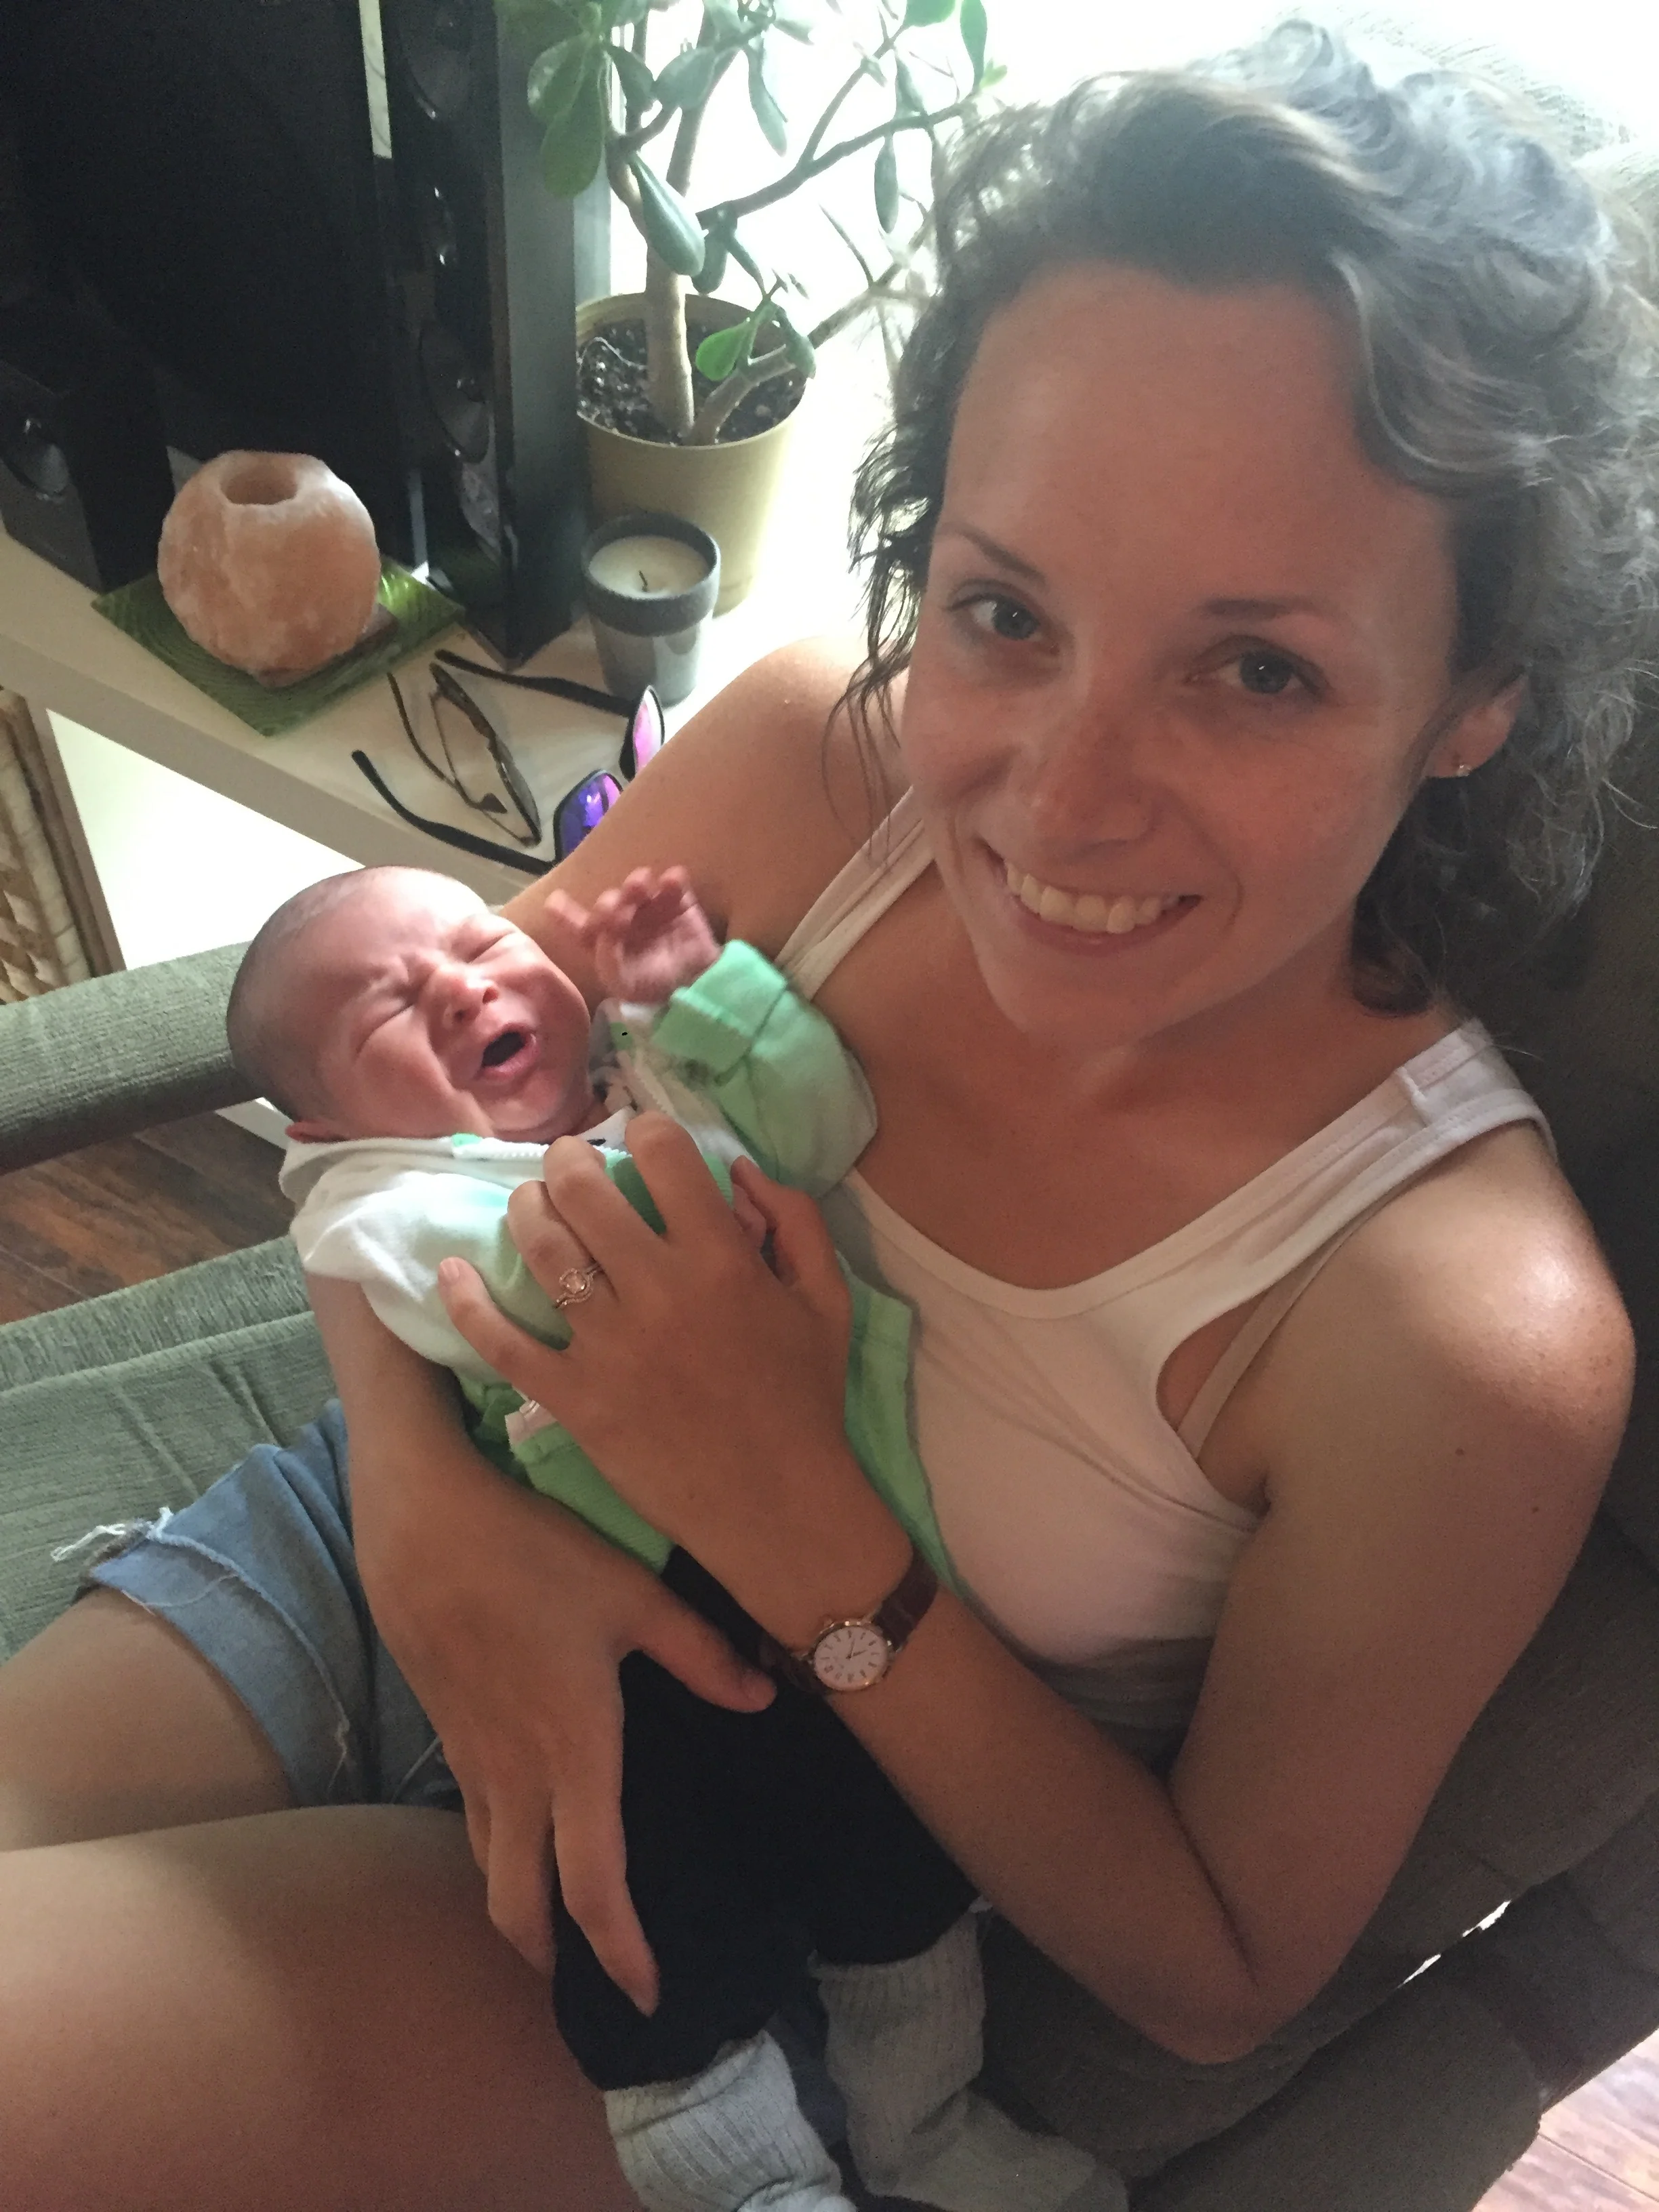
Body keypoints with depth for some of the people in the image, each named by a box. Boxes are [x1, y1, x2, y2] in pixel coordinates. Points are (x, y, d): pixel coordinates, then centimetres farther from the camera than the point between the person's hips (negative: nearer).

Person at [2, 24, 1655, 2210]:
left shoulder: (1468, 1343, -27)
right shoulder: (814, 760, -18)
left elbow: (1223, 1981, -14)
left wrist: (796, 1523, -28)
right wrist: (425, 1489, -22)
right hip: (393, 1549, 4)